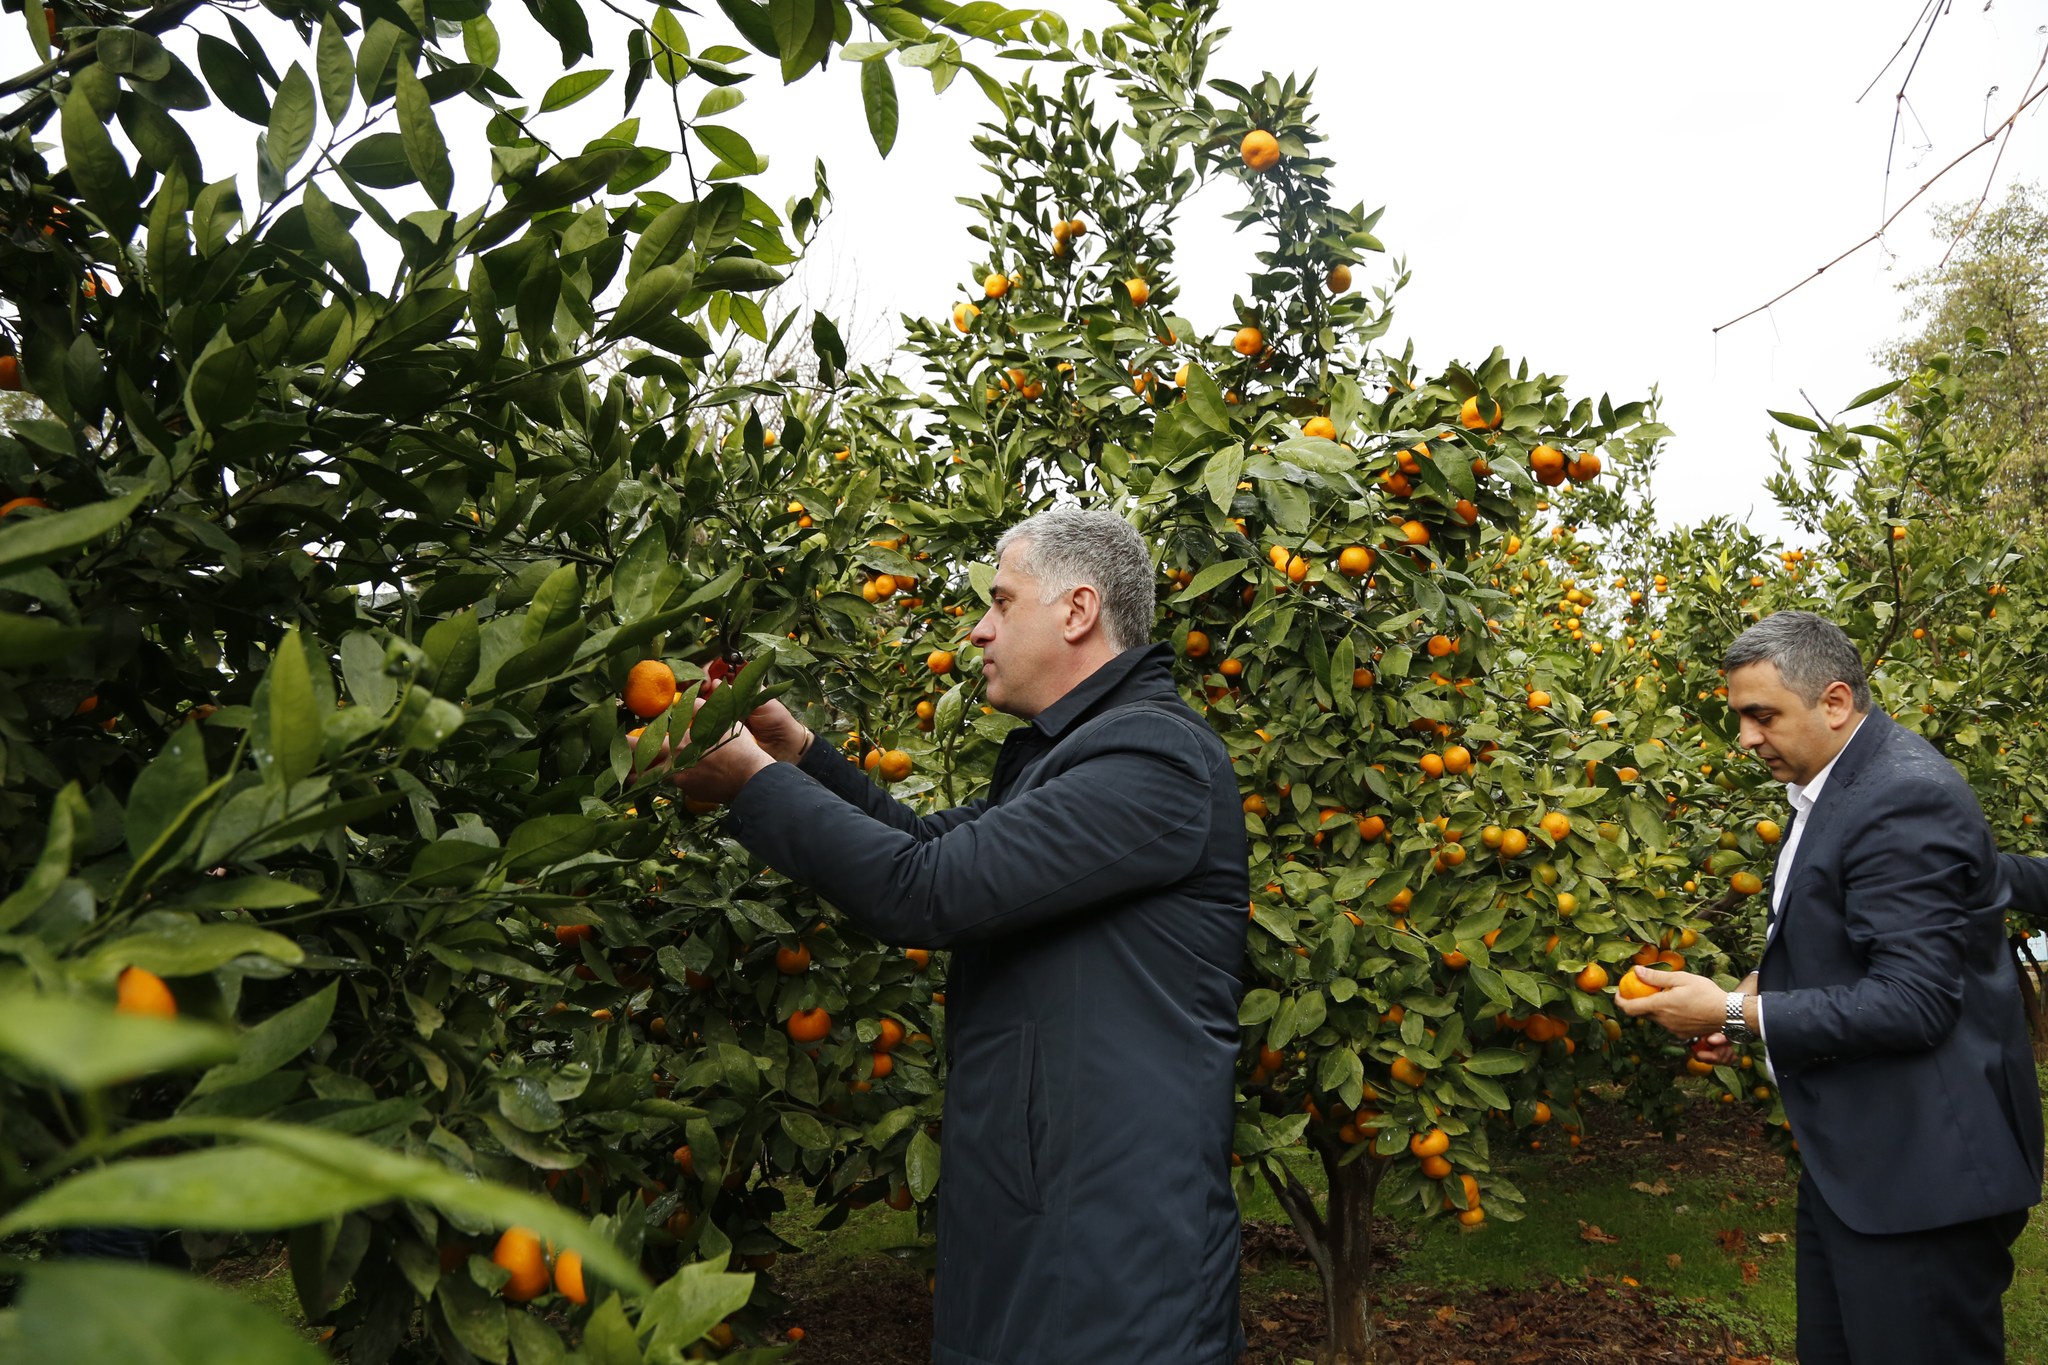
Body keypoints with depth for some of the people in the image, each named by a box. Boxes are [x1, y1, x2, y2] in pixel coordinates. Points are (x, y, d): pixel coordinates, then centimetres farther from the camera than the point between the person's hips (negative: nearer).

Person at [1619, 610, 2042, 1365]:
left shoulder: (1907, 798, -21)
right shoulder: (1830, 786, 9)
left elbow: (1912, 1003, -25)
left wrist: (1737, 1014, -20)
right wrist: (1760, 990, 3)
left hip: (1920, 1172, -10)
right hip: (1849, 1156, 10)